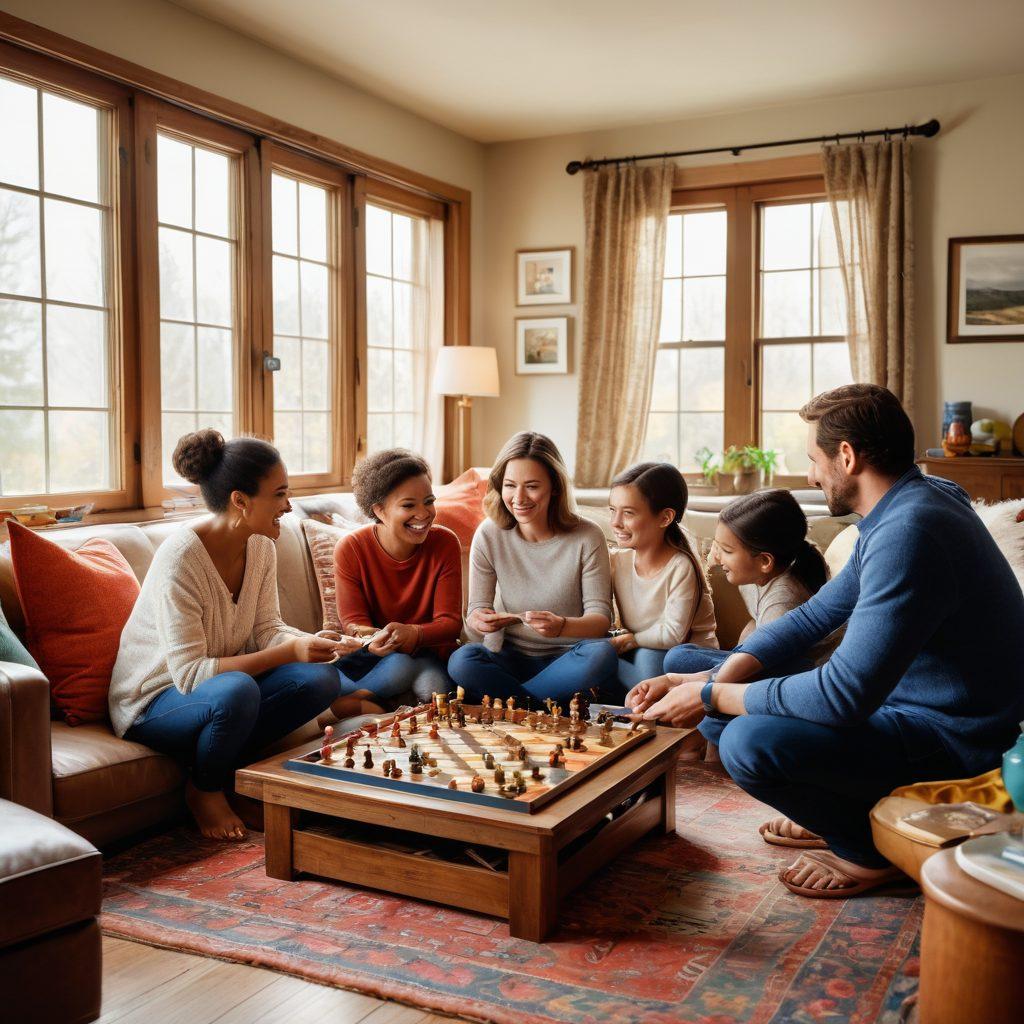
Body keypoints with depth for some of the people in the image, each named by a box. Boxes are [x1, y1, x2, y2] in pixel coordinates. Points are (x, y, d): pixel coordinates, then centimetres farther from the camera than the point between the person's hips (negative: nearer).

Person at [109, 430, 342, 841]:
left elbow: (267, 630, -1)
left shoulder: (260, 547, -5)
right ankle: (204, 791, -8)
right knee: (236, 691, -38)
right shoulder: (180, 557, -27)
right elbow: (190, 673, -29)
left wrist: (313, 642, -23)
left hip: (220, 684, 7)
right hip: (153, 702, -6)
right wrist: (289, 652, -33)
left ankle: (224, 762, -1)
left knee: (320, 679, -17)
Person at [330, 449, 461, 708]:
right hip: (372, 655, -2)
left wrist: (413, 634, -36)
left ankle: (344, 704, -23)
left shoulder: (445, 543, -12)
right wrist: (375, 638, -38)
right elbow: (353, 622, -12)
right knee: (401, 663, -37)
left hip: (426, 651, 2)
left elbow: (451, 622, -13)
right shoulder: (350, 549, -12)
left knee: (435, 689, -33)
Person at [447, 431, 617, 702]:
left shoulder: (587, 538, -9)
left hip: (568, 660, -1)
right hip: (510, 657, 1)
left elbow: (601, 617, -10)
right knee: (461, 661, -30)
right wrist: (479, 621, -26)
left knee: (602, 653, -34)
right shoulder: (488, 535, -4)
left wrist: (561, 626, -32)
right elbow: (477, 609, 0)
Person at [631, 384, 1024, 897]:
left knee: (748, 742, -27)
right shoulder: (906, 505, 6)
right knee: (747, 683, 15)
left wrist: (713, 697, -20)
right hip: (909, 700, 10)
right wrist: (716, 680, -3)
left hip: (954, 741, -10)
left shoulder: (908, 534, -29)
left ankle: (872, 851, -2)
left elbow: (845, 693, -32)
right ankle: (840, 814, 21)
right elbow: (815, 614, 10)